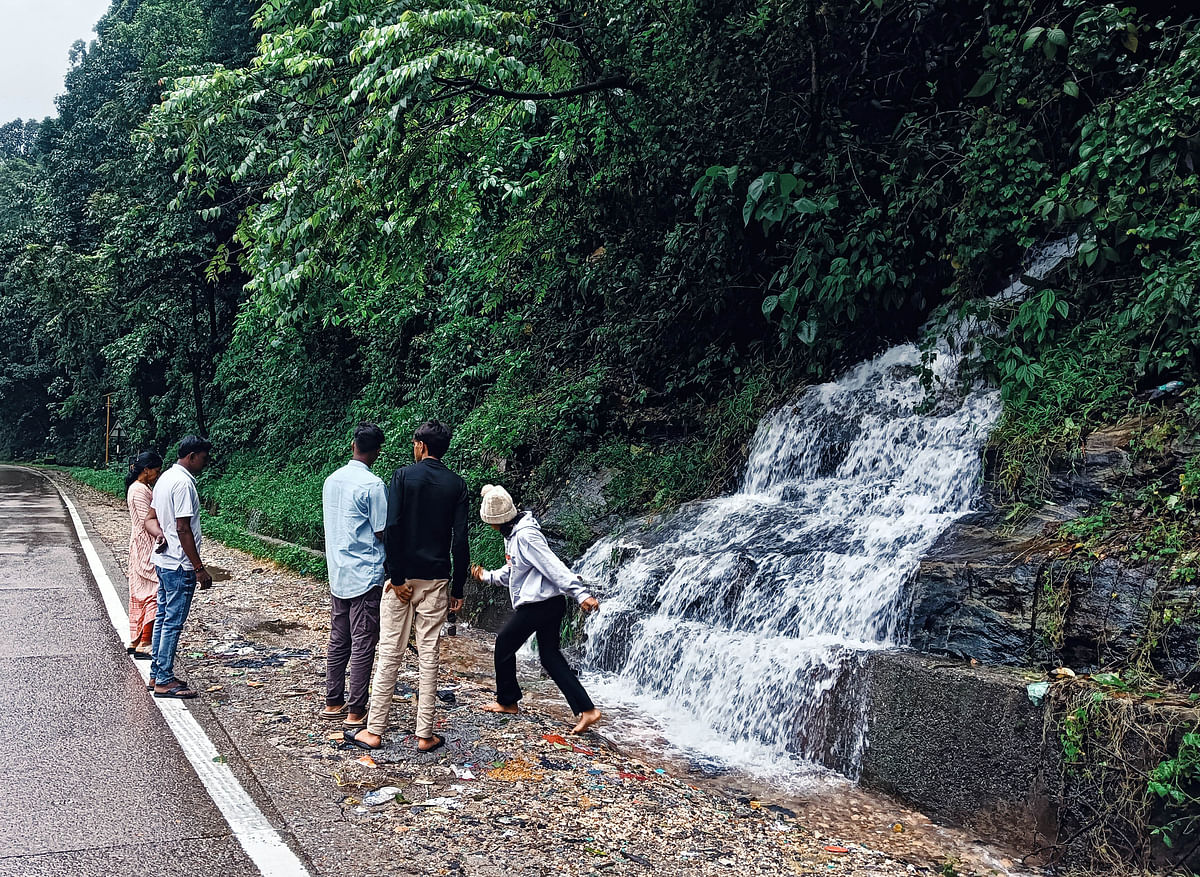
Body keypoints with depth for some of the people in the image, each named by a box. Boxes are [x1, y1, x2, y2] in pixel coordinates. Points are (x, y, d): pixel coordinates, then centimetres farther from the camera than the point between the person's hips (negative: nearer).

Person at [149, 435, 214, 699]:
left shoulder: (165, 478, 12)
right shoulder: (183, 483, -19)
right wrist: (199, 567, -19)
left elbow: (154, 517, 20)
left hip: (164, 560, 10)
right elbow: (183, 528, -22)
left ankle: (157, 673, 23)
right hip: (179, 564, -10)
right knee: (173, 622, -3)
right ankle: (164, 681, 3)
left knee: (163, 618, 15)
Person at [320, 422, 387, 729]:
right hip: (366, 574, -7)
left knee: (338, 641, 14)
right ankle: (356, 712, 4)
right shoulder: (373, 485, -16)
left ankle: (333, 703, 22)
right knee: (363, 644, -1)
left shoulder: (331, 481, 7)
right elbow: (382, 533, -13)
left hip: (337, 574, 7)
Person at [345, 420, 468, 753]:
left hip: (403, 576, -2)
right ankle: (425, 734, 10)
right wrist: (458, 589, 3)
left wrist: (397, 577, -8)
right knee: (429, 656, 6)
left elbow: (392, 529, -13)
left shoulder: (403, 476, -5)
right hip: (436, 579, 2)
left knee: (390, 652, 4)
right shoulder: (456, 485, 1)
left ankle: (374, 731, 9)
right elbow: (460, 541, -3)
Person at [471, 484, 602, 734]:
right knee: (550, 655, 8)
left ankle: (507, 702, 23)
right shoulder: (513, 534, 15)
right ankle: (586, 709, 0)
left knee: (504, 644, 7)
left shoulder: (525, 536, -18)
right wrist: (488, 576, 26)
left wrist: (580, 593, -30)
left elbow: (553, 565, -25)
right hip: (551, 604, 10)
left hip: (538, 603, -10)